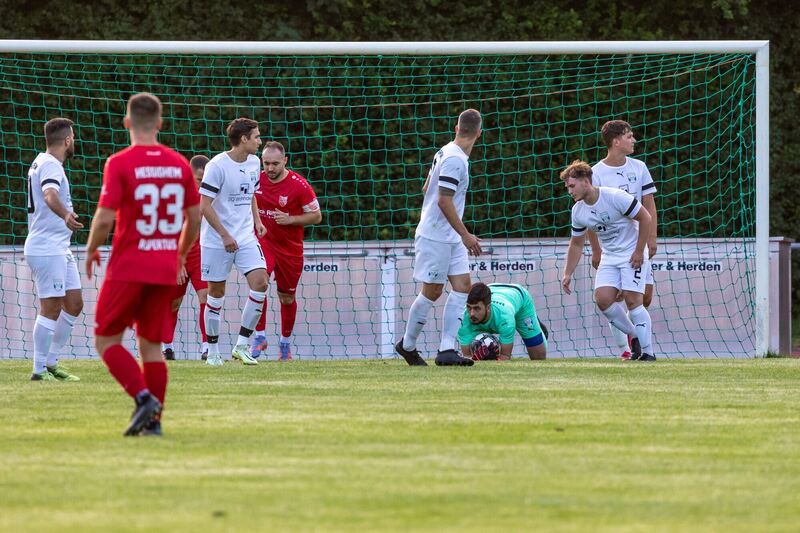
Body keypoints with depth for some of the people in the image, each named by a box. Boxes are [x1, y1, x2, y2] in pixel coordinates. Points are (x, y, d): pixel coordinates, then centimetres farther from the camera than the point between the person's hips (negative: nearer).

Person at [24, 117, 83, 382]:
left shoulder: (43, 163, 16)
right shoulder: (50, 166, -15)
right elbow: (50, 195, -36)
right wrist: (65, 215, -54)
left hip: (59, 249, 10)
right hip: (46, 249, -10)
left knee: (74, 304, 10)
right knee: (51, 309, -10)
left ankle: (51, 362, 16)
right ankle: (39, 371, -8)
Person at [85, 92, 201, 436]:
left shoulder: (119, 163, -10)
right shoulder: (179, 164, 4)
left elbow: (105, 218, -15)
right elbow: (195, 217, 9)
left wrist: (91, 250, 4)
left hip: (128, 268, -5)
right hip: (165, 269, 5)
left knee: (106, 340, 5)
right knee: (151, 344, 11)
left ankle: (144, 398, -13)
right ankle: (154, 420, 6)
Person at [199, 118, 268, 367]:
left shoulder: (253, 163, 7)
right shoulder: (217, 166, -15)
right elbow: (205, 205, -16)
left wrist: (257, 220, 8)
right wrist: (225, 235, -19)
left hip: (246, 237, 6)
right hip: (216, 241, -6)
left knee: (260, 282, -11)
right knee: (216, 293, 2)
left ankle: (242, 344, -3)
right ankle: (213, 351, 14)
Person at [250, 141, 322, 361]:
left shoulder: (299, 185, -13)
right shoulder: (256, 180, -4)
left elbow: (316, 216, -8)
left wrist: (289, 219, -21)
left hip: (290, 248, -1)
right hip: (263, 241, 1)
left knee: (287, 298, 12)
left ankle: (286, 341, 34)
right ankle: (259, 336, -20)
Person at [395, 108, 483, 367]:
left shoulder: (446, 152, 9)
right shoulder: (455, 160, -19)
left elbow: (426, 188, 20)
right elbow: (444, 201, -23)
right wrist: (465, 235, -20)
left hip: (451, 238, 9)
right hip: (435, 237, -9)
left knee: (462, 286, 1)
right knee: (431, 292, 0)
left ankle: (447, 349, -4)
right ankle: (407, 345, 15)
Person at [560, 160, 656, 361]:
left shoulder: (614, 197, -20)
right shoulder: (578, 211, 0)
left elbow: (645, 218, -13)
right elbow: (576, 244, 14)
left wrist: (639, 252, -14)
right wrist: (568, 274, 8)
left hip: (632, 254, -6)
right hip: (609, 257, 6)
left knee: (632, 300, -15)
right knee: (602, 299, -12)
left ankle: (647, 352, -7)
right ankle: (635, 337, 8)